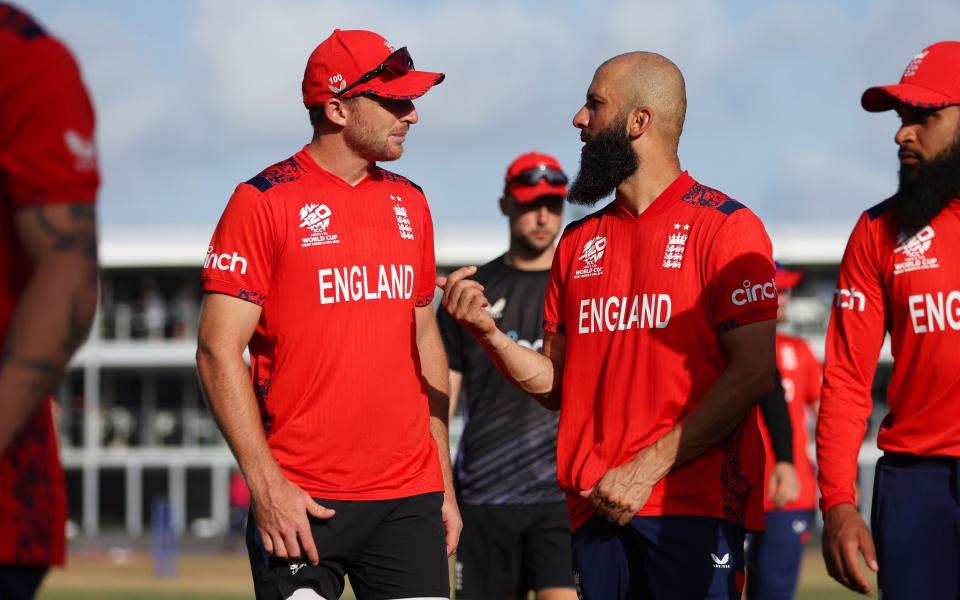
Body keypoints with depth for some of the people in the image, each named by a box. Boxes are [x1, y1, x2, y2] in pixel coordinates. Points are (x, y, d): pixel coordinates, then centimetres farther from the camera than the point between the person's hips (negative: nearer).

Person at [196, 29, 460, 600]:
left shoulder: (410, 204, 13)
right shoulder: (263, 202, -5)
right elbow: (219, 352, -8)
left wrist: (444, 482, 16)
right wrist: (266, 485, -14)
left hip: (410, 498, 5)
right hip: (304, 505, -5)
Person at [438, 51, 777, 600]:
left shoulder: (725, 227, -2)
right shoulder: (579, 241, 16)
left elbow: (753, 374, -10)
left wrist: (647, 469, -14)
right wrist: (488, 332, -2)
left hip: (694, 505, -5)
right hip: (598, 509, 5)